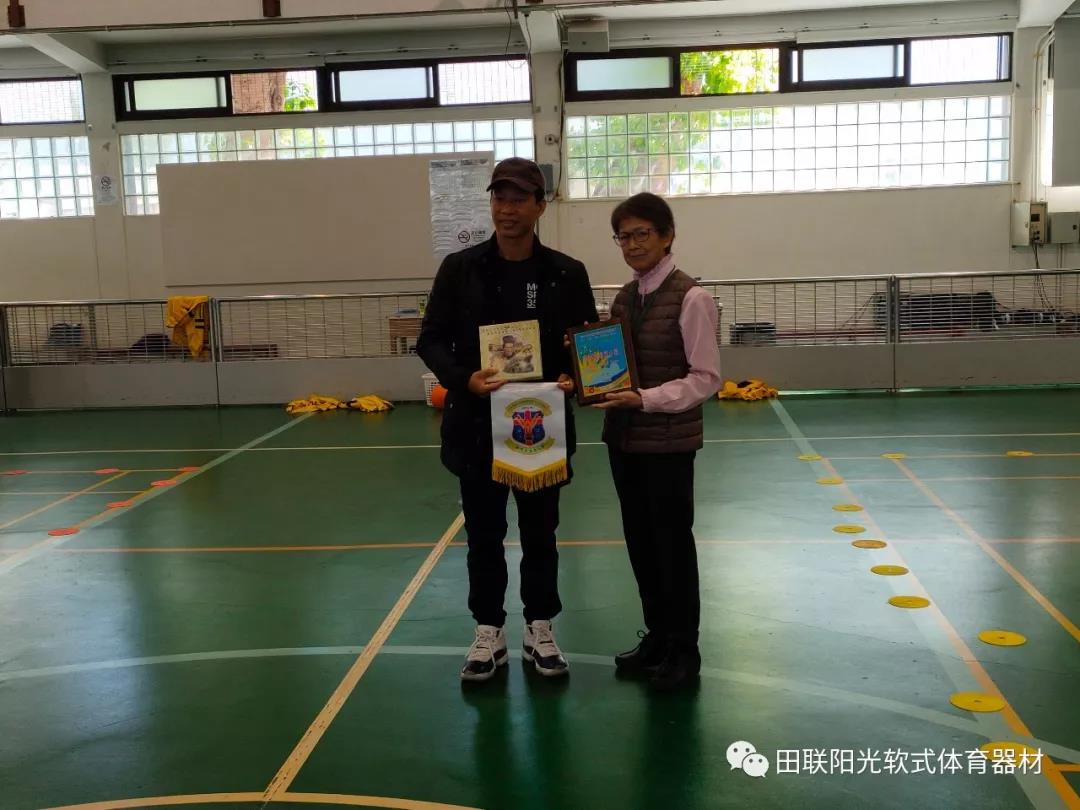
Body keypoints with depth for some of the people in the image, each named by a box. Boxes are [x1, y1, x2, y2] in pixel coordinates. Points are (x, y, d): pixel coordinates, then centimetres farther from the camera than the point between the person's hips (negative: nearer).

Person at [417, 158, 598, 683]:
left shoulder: (567, 273, -1)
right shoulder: (460, 269, -2)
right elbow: (430, 340, -1)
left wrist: (570, 378, -16)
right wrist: (463, 378, -19)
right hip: (477, 424, 0)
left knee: (540, 533, 12)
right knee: (484, 534, 11)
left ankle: (540, 629, 28)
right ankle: (489, 632, 26)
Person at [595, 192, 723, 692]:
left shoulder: (690, 298, -13)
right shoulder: (623, 298, 8)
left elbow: (705, 379, -14)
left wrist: (645, 399, -23)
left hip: (669, 440, -6)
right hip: (623, 437, 7)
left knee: (673, 543, 6)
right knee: (640, 541, 15)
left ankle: (683, 649, 22)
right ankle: (656, 637, 32)